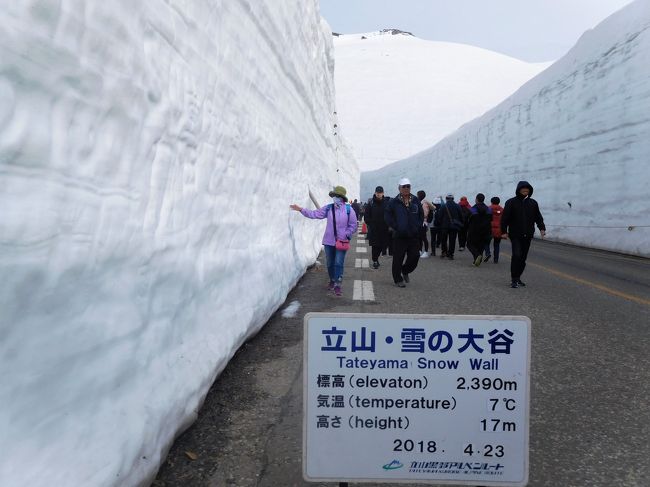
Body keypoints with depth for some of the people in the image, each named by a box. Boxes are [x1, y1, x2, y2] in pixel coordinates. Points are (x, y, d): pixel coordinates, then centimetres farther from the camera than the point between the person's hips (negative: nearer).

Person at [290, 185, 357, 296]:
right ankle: (332, 281, 33)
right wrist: (301, 209, -10)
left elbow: (353, 225, -1)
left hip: (342, 241, -3)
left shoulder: (348, 210, -7)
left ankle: (338, 285, -2)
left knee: (338, 263, -9)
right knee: (330, 263, 13)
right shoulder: (328, 208, -1)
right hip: (329, 241, 3)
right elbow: (315, 214, -3)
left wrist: (346, 235, -11)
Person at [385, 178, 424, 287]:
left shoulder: (416, 201, 8)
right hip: (399, 236, -3)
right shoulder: (394, 202, -2)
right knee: (398, 259, 0)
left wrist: (418, 226, 3)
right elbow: (387, 216, -2)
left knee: (414, 257, 6)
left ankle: (405, 271, 33)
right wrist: (396, 227, -9)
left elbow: (421, 215, 15)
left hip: (414, 236, 3)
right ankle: (398, 279, 14)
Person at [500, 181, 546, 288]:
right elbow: (505, 218, -4)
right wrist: (504, 231, -9)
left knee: (523, 258, 9)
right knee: (516, 255, -17)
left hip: (528, 235, 5)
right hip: (515, 235, -5)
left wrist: (542, 228, -3)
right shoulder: (511, 202, -3)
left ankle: (517, 278, 22)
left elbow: (538, 217, 12)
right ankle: (514, 279, -11)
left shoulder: (533, 203, 10)